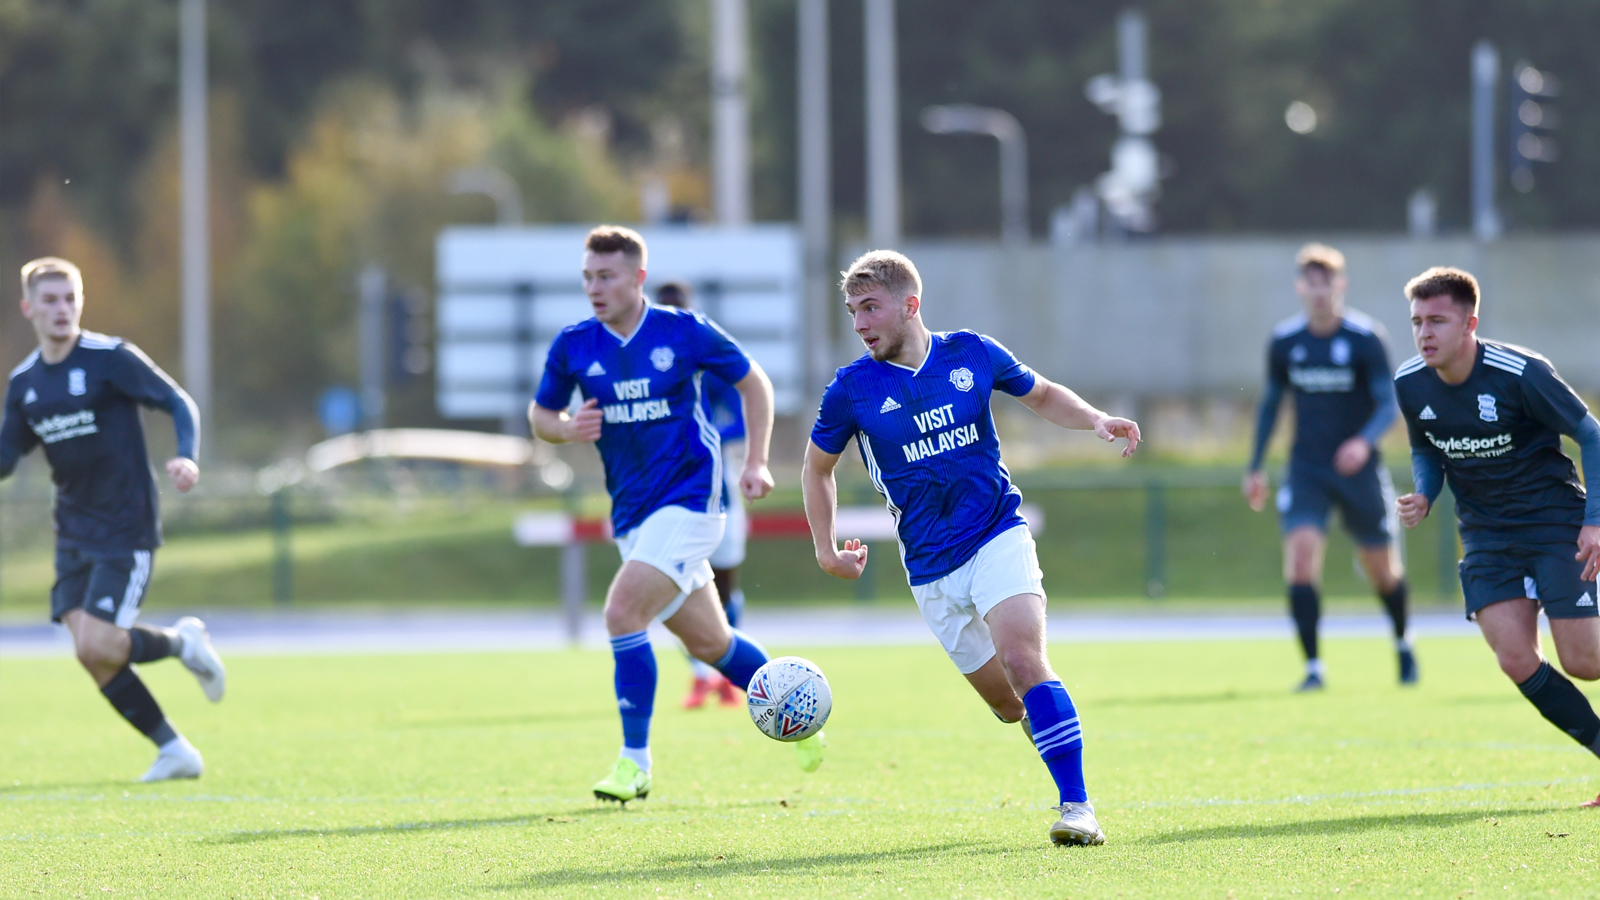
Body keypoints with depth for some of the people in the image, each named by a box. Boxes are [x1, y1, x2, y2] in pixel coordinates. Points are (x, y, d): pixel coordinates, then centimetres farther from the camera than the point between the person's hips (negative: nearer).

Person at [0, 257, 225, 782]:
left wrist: (186, 458, -23)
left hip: (126, 527, -6)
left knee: (96, 645, -17)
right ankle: (174, 751, 7)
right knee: (90, 652, -4)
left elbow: (178, 404, -6)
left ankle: (181, 642, 12)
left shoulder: (111, 359, -10)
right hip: (74, 533, 6)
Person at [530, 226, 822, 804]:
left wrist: (756, 462, -4)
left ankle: (635, 761, -13)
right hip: (633, 513, 5)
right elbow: (540, 413, 13)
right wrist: (567, 428, -10)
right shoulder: (574, 346, 1)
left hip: (690, 498, -5)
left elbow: (753, 383, 5)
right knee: (709, 643, 12)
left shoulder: (684, 332, -8)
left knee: (624, 611, -21)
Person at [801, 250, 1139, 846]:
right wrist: (826, 551, 10)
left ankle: (1077, 806, -23)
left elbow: (1041, 395, 17)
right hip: (930, 569, 1)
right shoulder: (852, 390, -2)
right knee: (1007, 702, 1)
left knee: (1022, 657, -23)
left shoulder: (972, 354, 0)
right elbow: (817, 468, 14)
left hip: (998, 537, -1)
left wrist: (1097, 419, 0)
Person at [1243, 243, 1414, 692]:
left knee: (1382, 568, 10)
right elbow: (1271, 402, 15)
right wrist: (1256, 466, 16)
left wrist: (1364, 442, -33)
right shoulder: (1284, 341, 0)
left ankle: (1403, 643, 41)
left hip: (1358, 468, -2)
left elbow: (1389, 403, -13)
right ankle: (1313, 667, -18)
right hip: (1306, 470, 2)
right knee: (1301, 554, -20)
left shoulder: (1365, 338, -10)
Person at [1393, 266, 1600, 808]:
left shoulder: (1520, 373, -19)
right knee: (1516, 661, -12)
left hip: (1555, 519, -4)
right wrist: (1423, 497, -6)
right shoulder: (1410, 385, -4)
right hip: (1485, 534, 4)